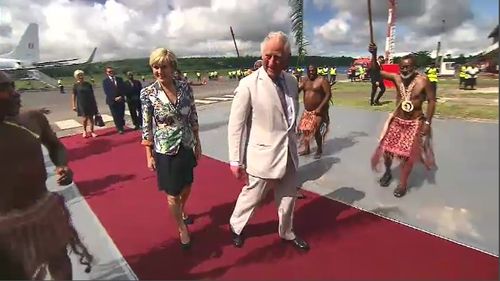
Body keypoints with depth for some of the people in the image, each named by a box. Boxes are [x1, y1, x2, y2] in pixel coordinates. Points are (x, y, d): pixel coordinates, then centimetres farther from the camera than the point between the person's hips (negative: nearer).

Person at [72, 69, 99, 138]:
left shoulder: (88, 84, 3)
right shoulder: (76, 85, -2)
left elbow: (92, 94, 8)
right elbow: (74, 96, 0)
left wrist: (95, 103, 8)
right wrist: (74, 105, -3)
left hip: (90, 103, 2)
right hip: (82, 104, -2)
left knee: (91, 117, 5)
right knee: (85, 118, -1)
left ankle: (92, 131, 16)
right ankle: (85, 131, 22)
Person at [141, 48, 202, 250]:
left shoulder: (185, 87, -6)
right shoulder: (148, 94, -13)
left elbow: (193, 117, 3)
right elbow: (146, 127, -7)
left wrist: (198, 142, 6)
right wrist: (149, 155, -5)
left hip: (187, 146, 3)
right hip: (165, 150, -3)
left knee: (187, 185, 21)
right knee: (172, 194, 6)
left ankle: (183, 210, 54)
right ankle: (182, 228, 32)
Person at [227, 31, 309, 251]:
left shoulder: (292, 82, 2)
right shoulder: (248, 84, -16)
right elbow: (235, 125, -14)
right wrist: (236, 160, -13)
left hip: (289, 153, 6)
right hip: (263, 154, -5)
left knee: (288, 198, 20)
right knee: (251, 196, 13)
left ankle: (287, 233, 45)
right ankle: (235, 227, 42)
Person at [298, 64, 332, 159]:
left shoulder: (322, 80, -10)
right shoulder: (305, 81, 10)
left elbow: (328, 94, -14)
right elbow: (297, 90, 1)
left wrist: (320, 108, -21)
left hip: (318, 111, -7)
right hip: (307, 111, 7)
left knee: (316, 130, -10)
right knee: (304, 129, 9)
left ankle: (319, 150, 12)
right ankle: (306, 149, 26)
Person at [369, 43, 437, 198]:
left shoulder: (423, 81, -14)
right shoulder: (397, 78, -5)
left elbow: (432, 101, -9)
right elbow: (377, 71, -10)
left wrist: (427, 123, -13)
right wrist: (374, 55, -27)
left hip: (415, 123, -3)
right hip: (397, 120, 3)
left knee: (408, 153, 3)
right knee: (386, 148, 7)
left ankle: (403, 183, 19)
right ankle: (388, 172, 35)